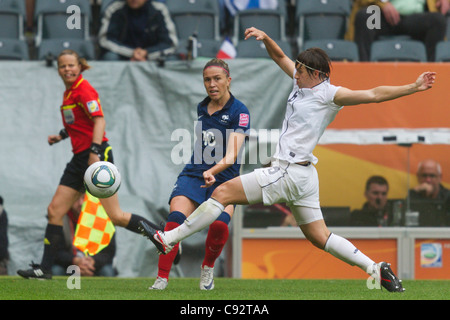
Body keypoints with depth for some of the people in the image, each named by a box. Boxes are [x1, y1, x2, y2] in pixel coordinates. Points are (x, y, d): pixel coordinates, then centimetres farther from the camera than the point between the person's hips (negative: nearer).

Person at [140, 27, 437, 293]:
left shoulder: (330, 94, -10)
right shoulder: (302, 82, 13)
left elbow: (373, 94, -13)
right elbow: (280, 57, 24)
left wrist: (413, 88, -21)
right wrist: (265, 38, 6)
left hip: (290, 173, -10)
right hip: (301, 175, 10)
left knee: (224, 192, -7)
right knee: (319, 237, 11)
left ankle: (168, 239, -4)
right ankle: (376, 268, 6)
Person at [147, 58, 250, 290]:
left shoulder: (239, 111, -7)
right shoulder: (201, 108, 12)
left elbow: (232, 154, -19)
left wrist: (213, 171, -34)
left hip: (224, 179, -4)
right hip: (193, 175, 4)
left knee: (219, 224, -30)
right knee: (176, 218, -23)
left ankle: (208, 267, -1)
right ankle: (162, 277, -19)